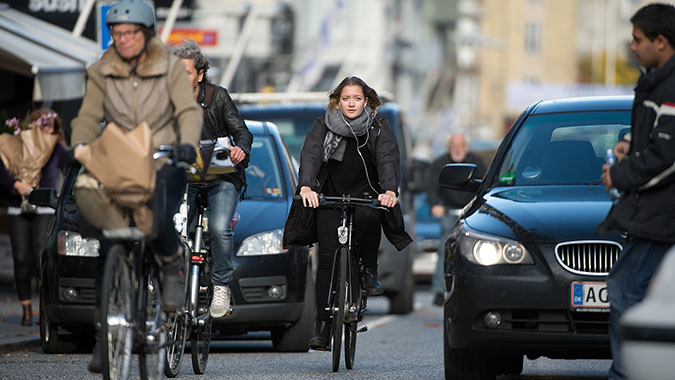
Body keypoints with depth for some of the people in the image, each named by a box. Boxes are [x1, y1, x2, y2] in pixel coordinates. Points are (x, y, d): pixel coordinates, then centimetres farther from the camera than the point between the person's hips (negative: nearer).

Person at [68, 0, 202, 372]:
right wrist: (77, 148, -18)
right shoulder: (101, 73, 4)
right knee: (108, 247, -10)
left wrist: (187, 143, -28)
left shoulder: (170, 67, -1)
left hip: (163, 164, -2)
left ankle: (172, 265, 2)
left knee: (156, 220, -33)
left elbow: (189, 111, -8)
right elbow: (88, 118, 2)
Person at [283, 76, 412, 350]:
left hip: (365, 194, 0)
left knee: (369, 215, -36)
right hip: (330, 195, 0)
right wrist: (306, 186, -39)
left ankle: (369, 271, -12)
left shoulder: (379, 128, -5)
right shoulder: (323, 126, -5)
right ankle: (322, 327, -10)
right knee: (327, 257, -11)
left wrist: (390, 191, -39)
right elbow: (310, 155, -20)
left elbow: (388, 160, -19)